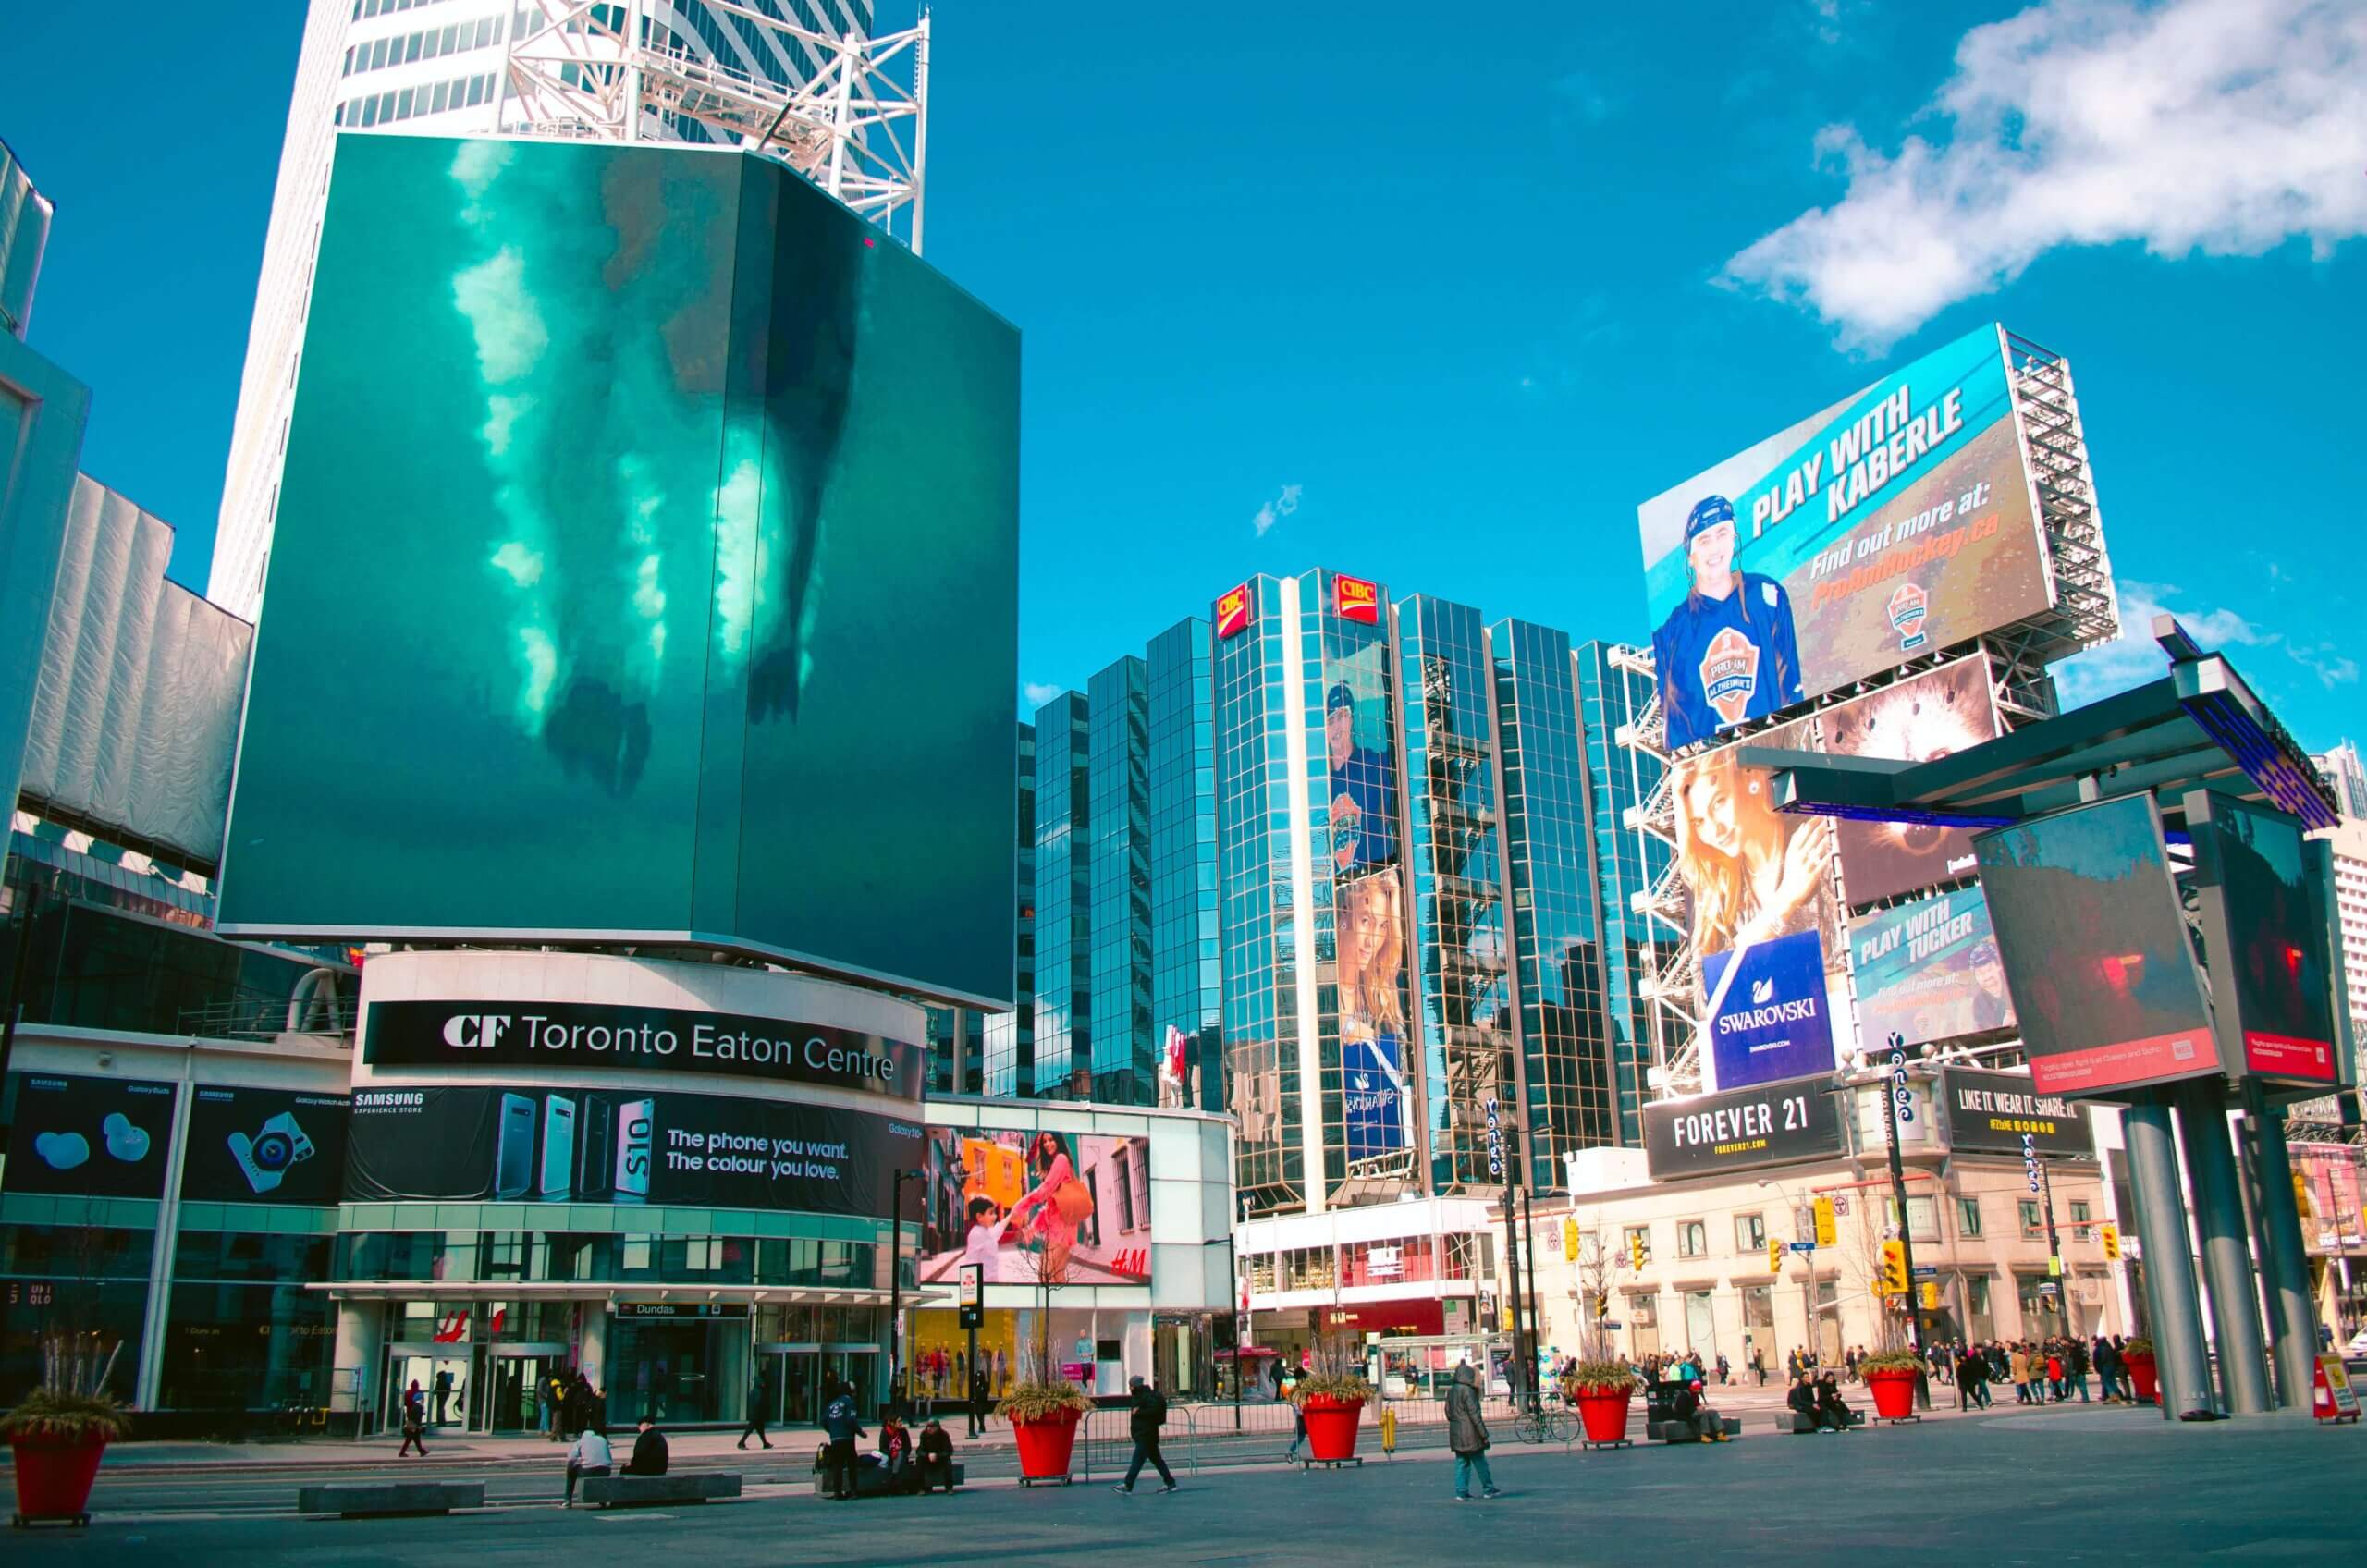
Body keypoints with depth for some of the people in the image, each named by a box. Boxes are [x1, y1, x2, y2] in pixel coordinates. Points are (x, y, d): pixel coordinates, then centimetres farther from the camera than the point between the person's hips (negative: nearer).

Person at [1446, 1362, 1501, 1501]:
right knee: (1480, 1463, 5)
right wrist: (1484, 1434, -13)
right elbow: (1474, 1414, -16)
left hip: (1456, 1435, 7)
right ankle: (1488, 1489, 14)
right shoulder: (1467, 1391, -15)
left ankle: (1461, 1492, 6)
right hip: (1470, 1434, -7)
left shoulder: (1451, 1390, 9)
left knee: (1461, 1463, 9)